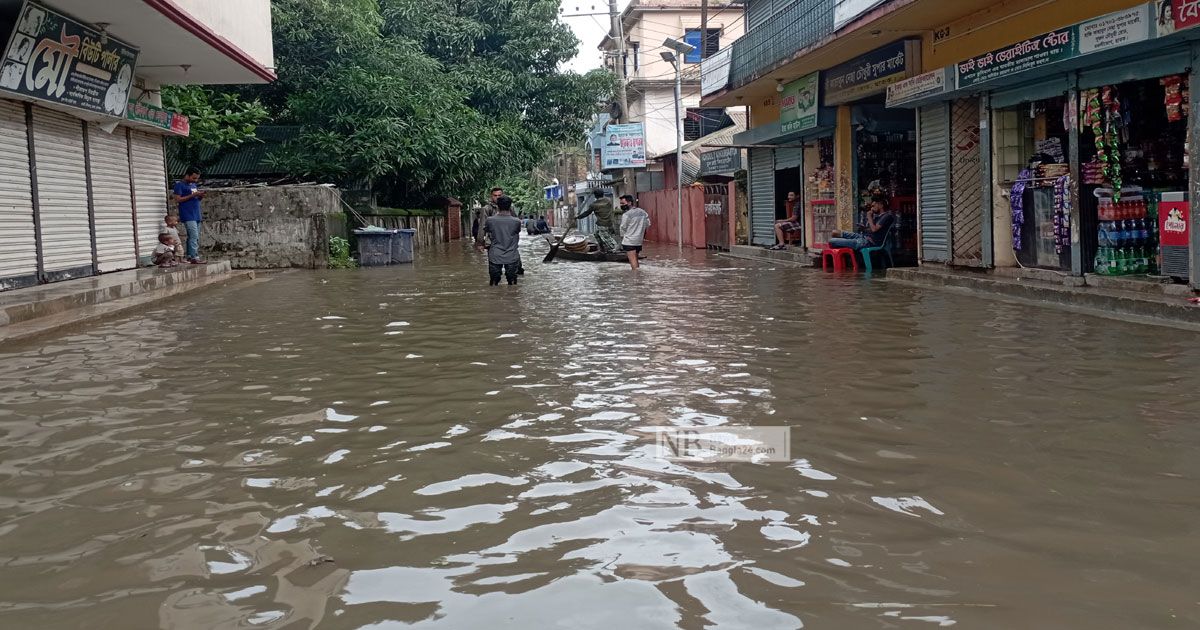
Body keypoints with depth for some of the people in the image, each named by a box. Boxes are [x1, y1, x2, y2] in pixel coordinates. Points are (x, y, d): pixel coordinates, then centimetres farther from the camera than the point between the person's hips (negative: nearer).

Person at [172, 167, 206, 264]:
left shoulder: (193, 184, 19)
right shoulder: (179, 185, -5)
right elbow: (177, 199, -12)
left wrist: (200, 196, 3)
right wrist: (192, 195, -17)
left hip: (196, 215, 8)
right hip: (188, 216, -8)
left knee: (194, 237, 8)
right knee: (194, 236, -15)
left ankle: (190, 256, 12)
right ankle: (194, 258, -16)